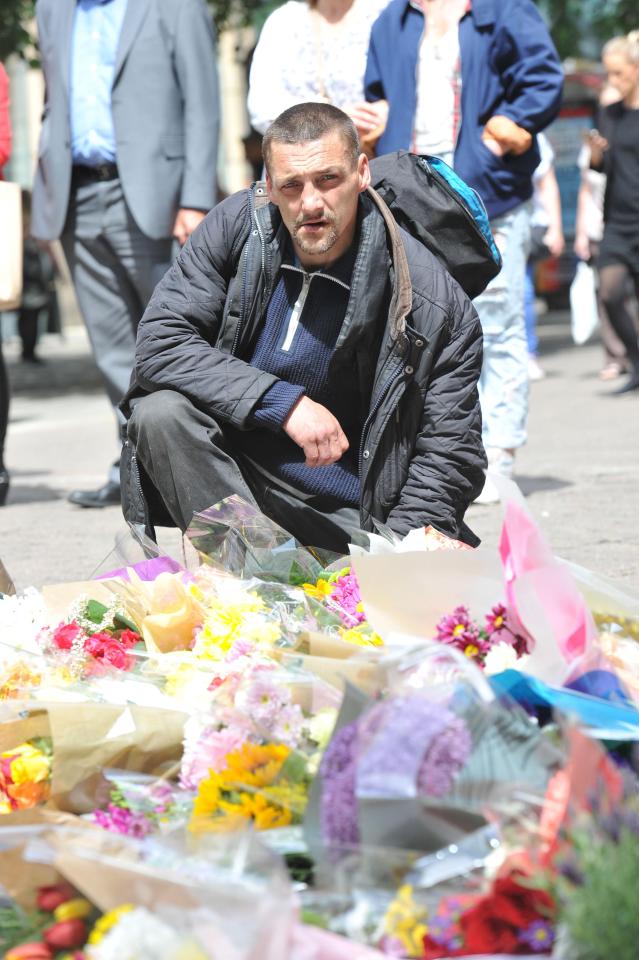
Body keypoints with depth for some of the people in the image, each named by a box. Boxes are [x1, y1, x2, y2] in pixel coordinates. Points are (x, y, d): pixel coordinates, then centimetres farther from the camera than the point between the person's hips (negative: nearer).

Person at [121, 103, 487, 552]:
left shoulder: (438, 305, -14)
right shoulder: (237, 225, -7)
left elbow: (448, 459, -10)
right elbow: (159, 343, -13)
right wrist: (283, 402, -22)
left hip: (347, 522, -2)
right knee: (159, 413, -26)